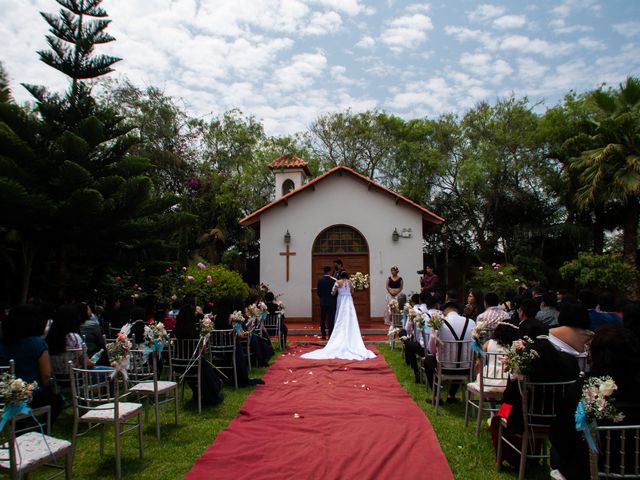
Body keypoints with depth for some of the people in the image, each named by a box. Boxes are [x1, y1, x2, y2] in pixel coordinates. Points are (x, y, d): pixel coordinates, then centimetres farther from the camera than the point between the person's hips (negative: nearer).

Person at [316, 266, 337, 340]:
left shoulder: (320, 280, -2)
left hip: (323, 301, 3)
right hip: (331, 301, -3)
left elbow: (318, 291, 3)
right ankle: (330, 335, 1)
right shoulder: (333, 280, -11)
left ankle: (323, 335, 10)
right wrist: (334, 298, 12)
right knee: (331, 319, 1)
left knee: (322, 319, 9)